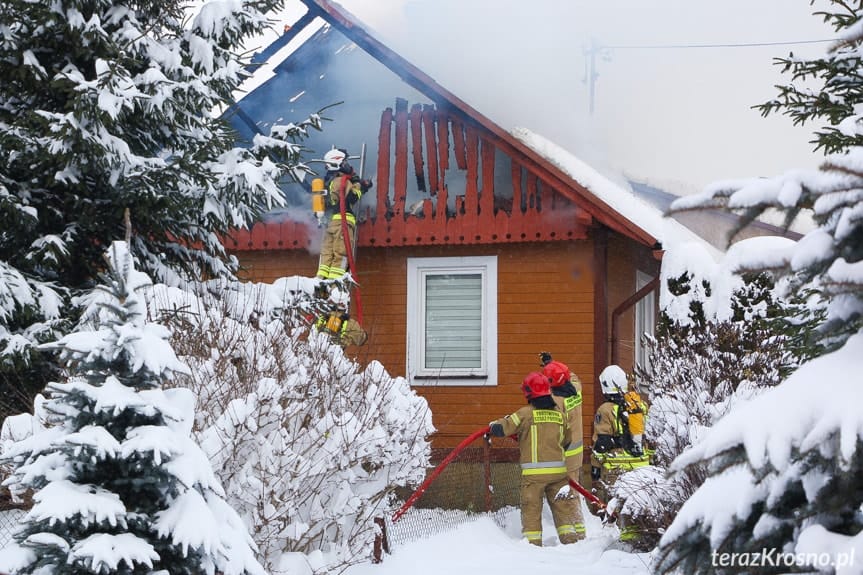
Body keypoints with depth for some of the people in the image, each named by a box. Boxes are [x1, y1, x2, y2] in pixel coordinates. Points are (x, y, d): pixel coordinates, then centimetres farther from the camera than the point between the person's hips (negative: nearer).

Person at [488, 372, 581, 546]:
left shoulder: (525, 413, -8)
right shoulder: (559, 414, 6)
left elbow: (502, 429, -7)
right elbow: (566, 440, 17)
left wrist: (493, 425, 15)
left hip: (533, 471, -3)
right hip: (558, 470, 4)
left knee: (531, 508, 4)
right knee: (562, 506, 12)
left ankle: (533, 542, 3)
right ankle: (570, 538, 11)